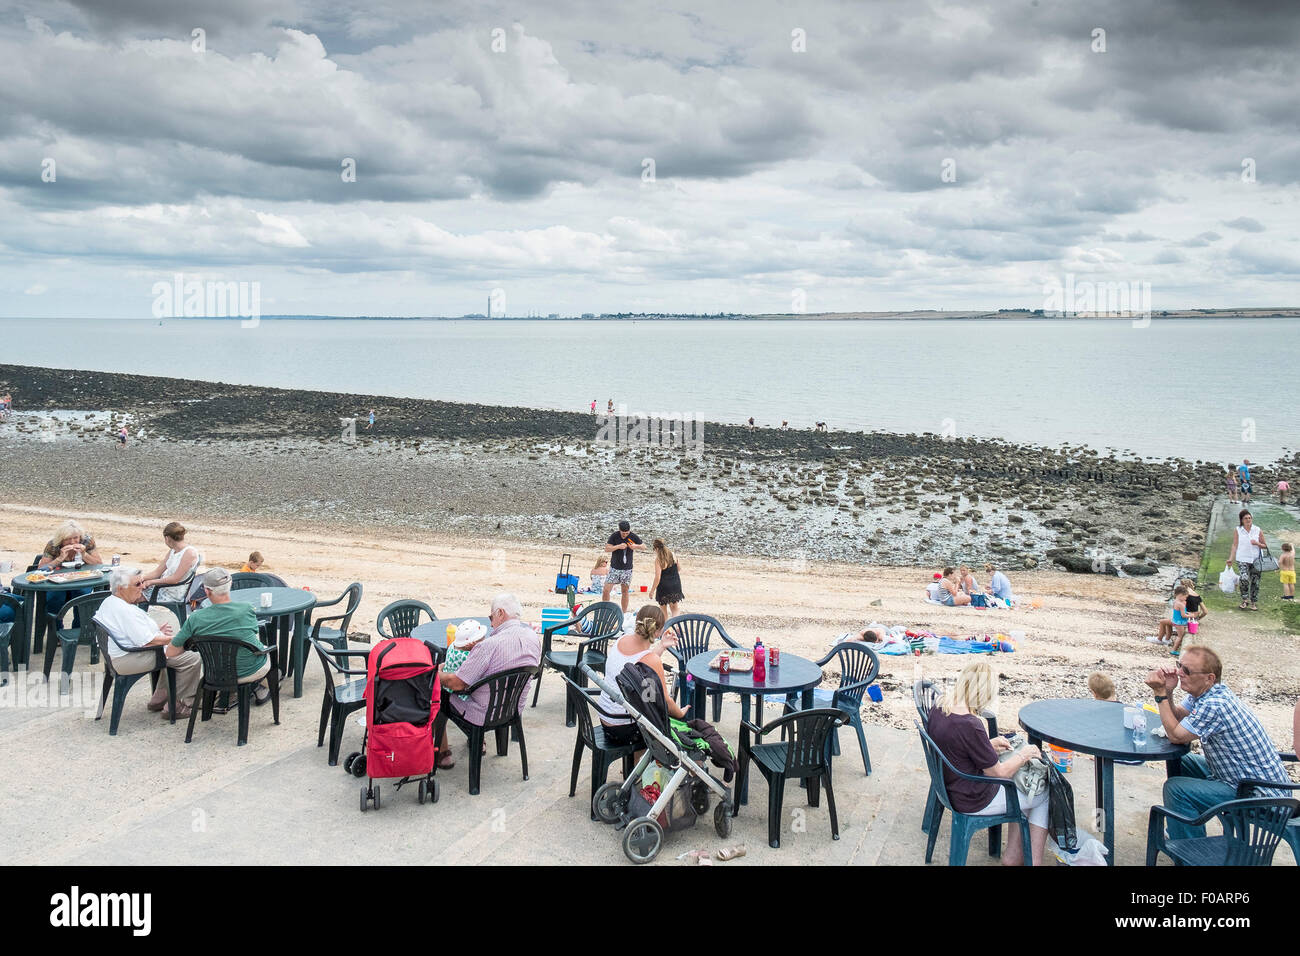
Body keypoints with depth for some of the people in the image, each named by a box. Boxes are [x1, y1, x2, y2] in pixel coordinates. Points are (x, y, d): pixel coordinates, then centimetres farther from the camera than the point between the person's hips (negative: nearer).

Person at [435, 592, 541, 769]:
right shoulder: (534, 638, -7)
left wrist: (438, 675, -3)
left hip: (484, 715, -7)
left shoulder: (489, 645, -29)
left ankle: (443, 753, 22)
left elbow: (457, 683, -24)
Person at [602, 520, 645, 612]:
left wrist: (636, 546, -15)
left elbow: (644, 547, 6)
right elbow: (606, 549, -11)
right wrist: (618, 546, -24)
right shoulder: (614, 536, -8)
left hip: (627, 569, 1)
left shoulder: (633, 537, -3)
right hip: (614, 568, -1)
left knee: (625, 591, 8)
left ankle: (624, 613, 17)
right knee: (606, 590, -8)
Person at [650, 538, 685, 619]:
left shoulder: (658, 559, -18)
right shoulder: (673, 555, -2)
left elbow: (657, 578, -19)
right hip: (675, 585, 5)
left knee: (663, 610, 15)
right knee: (674, 608, 14)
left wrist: (652, 590, -10)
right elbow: (679, 569, 11)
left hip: (664, 587, -5)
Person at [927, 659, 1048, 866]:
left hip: (950, 787, 8)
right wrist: (1023, 756, -3)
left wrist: (989, 745, 9)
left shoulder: (937, 710, -7)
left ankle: (1013, 855, 25)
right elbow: (998, 773, -19)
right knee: (1046, 793, 12)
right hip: (975, 802, -8)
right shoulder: (970, 726, -33)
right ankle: (1035, 859, 23)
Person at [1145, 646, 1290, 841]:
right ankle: (1185, 832, 30)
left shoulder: (1215, 705, -28)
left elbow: (1175, 736, -19)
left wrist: (1160, 693, -16)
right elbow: (1177, 717, 10)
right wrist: (1167, 691, -8)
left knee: (1176, 789, -17)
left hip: (1261, 796, -10)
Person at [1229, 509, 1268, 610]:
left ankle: (1252, 603, 16)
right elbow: (1235, 545, 5)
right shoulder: (1237, 531, 3)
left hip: (1256, 560, 2)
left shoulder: (1258, 531, 5)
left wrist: (1258, 543, -10)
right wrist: (1231, 558, -2)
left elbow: (1265, 546, 11)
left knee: (1255, 582, 3)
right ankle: (1244, 600, -2)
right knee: (1244, 579, -21)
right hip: (1242, 559, -2)